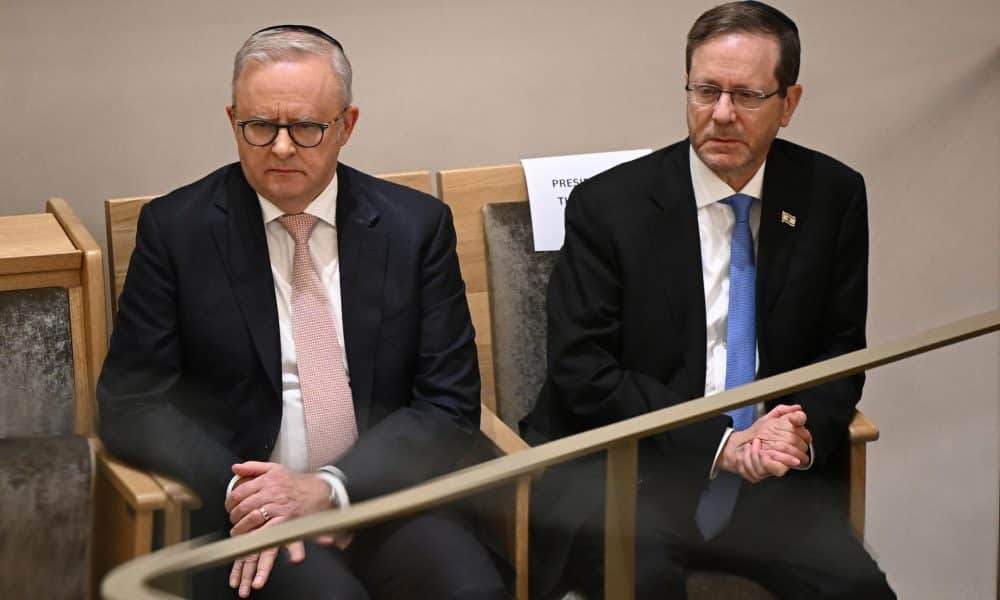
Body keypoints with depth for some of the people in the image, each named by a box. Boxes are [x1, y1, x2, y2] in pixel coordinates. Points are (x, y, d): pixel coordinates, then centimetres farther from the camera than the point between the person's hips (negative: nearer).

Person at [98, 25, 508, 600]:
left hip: (383, 491, 2)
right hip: (235, 506, -1)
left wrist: (327, 488, -14)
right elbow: (132, 403, 1)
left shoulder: (417, 225, 4)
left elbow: (450, 407, 2)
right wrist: (237, 490, -16)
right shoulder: (176, 227, 1)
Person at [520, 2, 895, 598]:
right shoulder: (608, 204, -5)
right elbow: (582, 374, -8)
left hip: (768, 473, 3)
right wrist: (720, 441, -18)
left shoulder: (834, 196, 4)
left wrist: (804, 432, -12)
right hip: (620, 468, -2)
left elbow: (840, 351, 10)